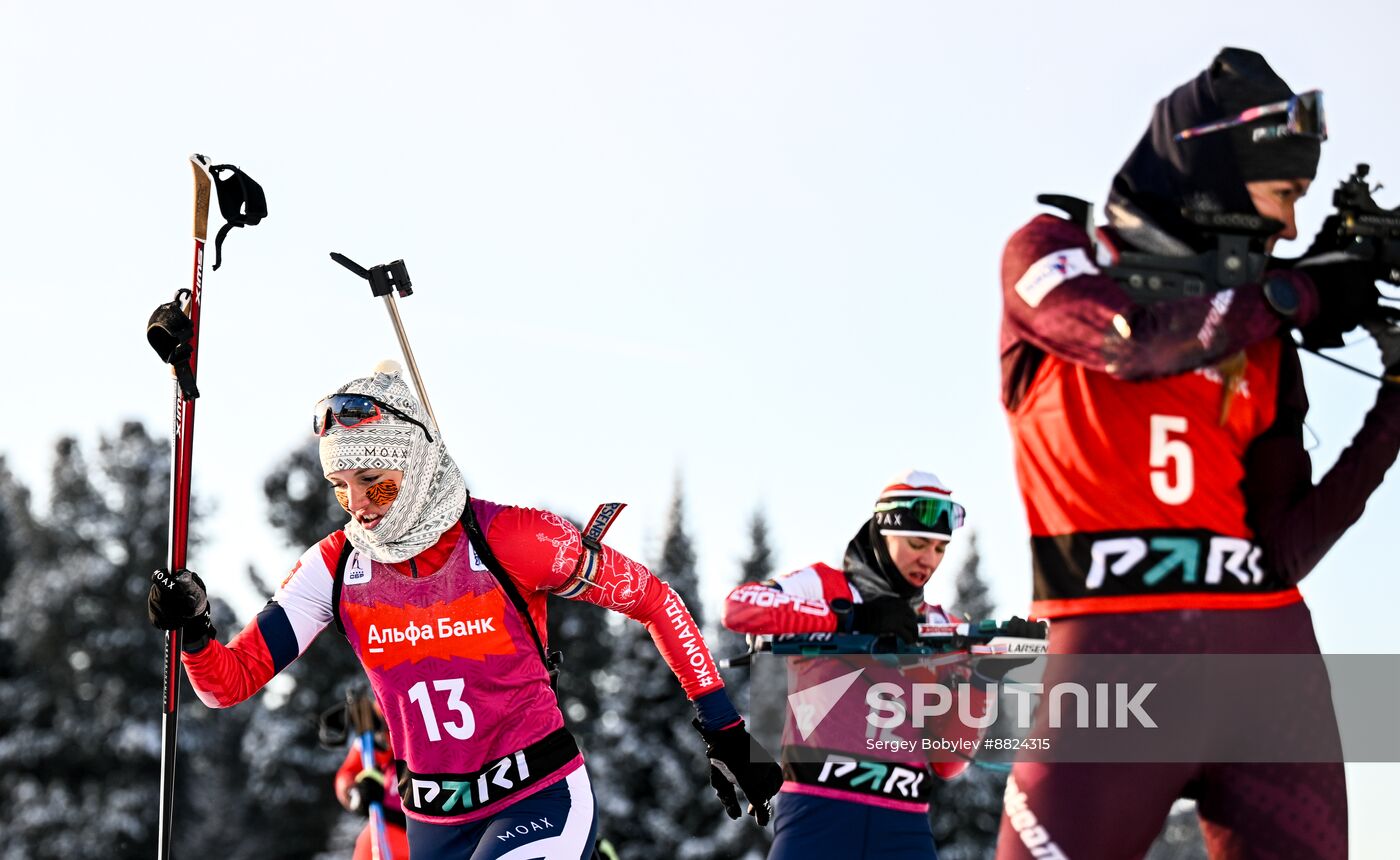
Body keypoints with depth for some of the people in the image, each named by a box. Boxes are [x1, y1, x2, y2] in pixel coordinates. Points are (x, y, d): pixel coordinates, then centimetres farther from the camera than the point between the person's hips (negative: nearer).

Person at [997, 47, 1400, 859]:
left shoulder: (1263, 343, 18)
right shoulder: (1052, 253, 8)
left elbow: (1283, 548, 12)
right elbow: (1136, 340, -14)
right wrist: (1297, 294, 0)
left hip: (1269, 646, 5)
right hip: (1115, 643, -5)